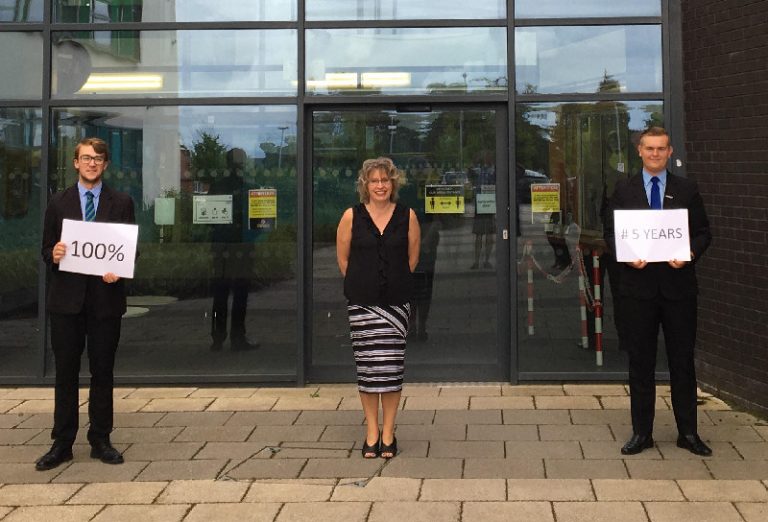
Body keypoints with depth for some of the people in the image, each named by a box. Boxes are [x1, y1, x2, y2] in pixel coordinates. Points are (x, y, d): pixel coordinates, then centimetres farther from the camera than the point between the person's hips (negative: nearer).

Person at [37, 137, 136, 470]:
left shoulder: (121, 203, 5)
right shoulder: (58, 204, 8)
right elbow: (47, 248, 7)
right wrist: (53, 255, -15)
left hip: (106, 297, 0)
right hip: (66, 298, 1)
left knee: (103, 372, 7)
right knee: (66, 373, 5)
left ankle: (100, 441, 18)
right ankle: (62, 444, 13)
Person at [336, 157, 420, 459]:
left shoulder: (407, 216, 2)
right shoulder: (352, 216, 0)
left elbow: (412, 257, 10)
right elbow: (343, 258, 7)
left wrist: (395, 283, 11)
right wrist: (362, 285, 9)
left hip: (396, 302, 0)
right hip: (361, 302, 0)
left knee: (391, 366, 2)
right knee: (367, 366, 3)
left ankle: (388, 432, 13)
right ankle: (372, 432, 14)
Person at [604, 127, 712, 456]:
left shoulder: (687, 190, 6)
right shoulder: (623, 190, 6)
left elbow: (703, 232, 6)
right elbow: (610, 233, 5)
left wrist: (690, 254, -14)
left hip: (679, 286, 0)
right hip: (638, 286, 0)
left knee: (683, 361, 6)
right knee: (640, 362, 6)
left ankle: (688, 432, 17)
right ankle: (641, 433, 16)